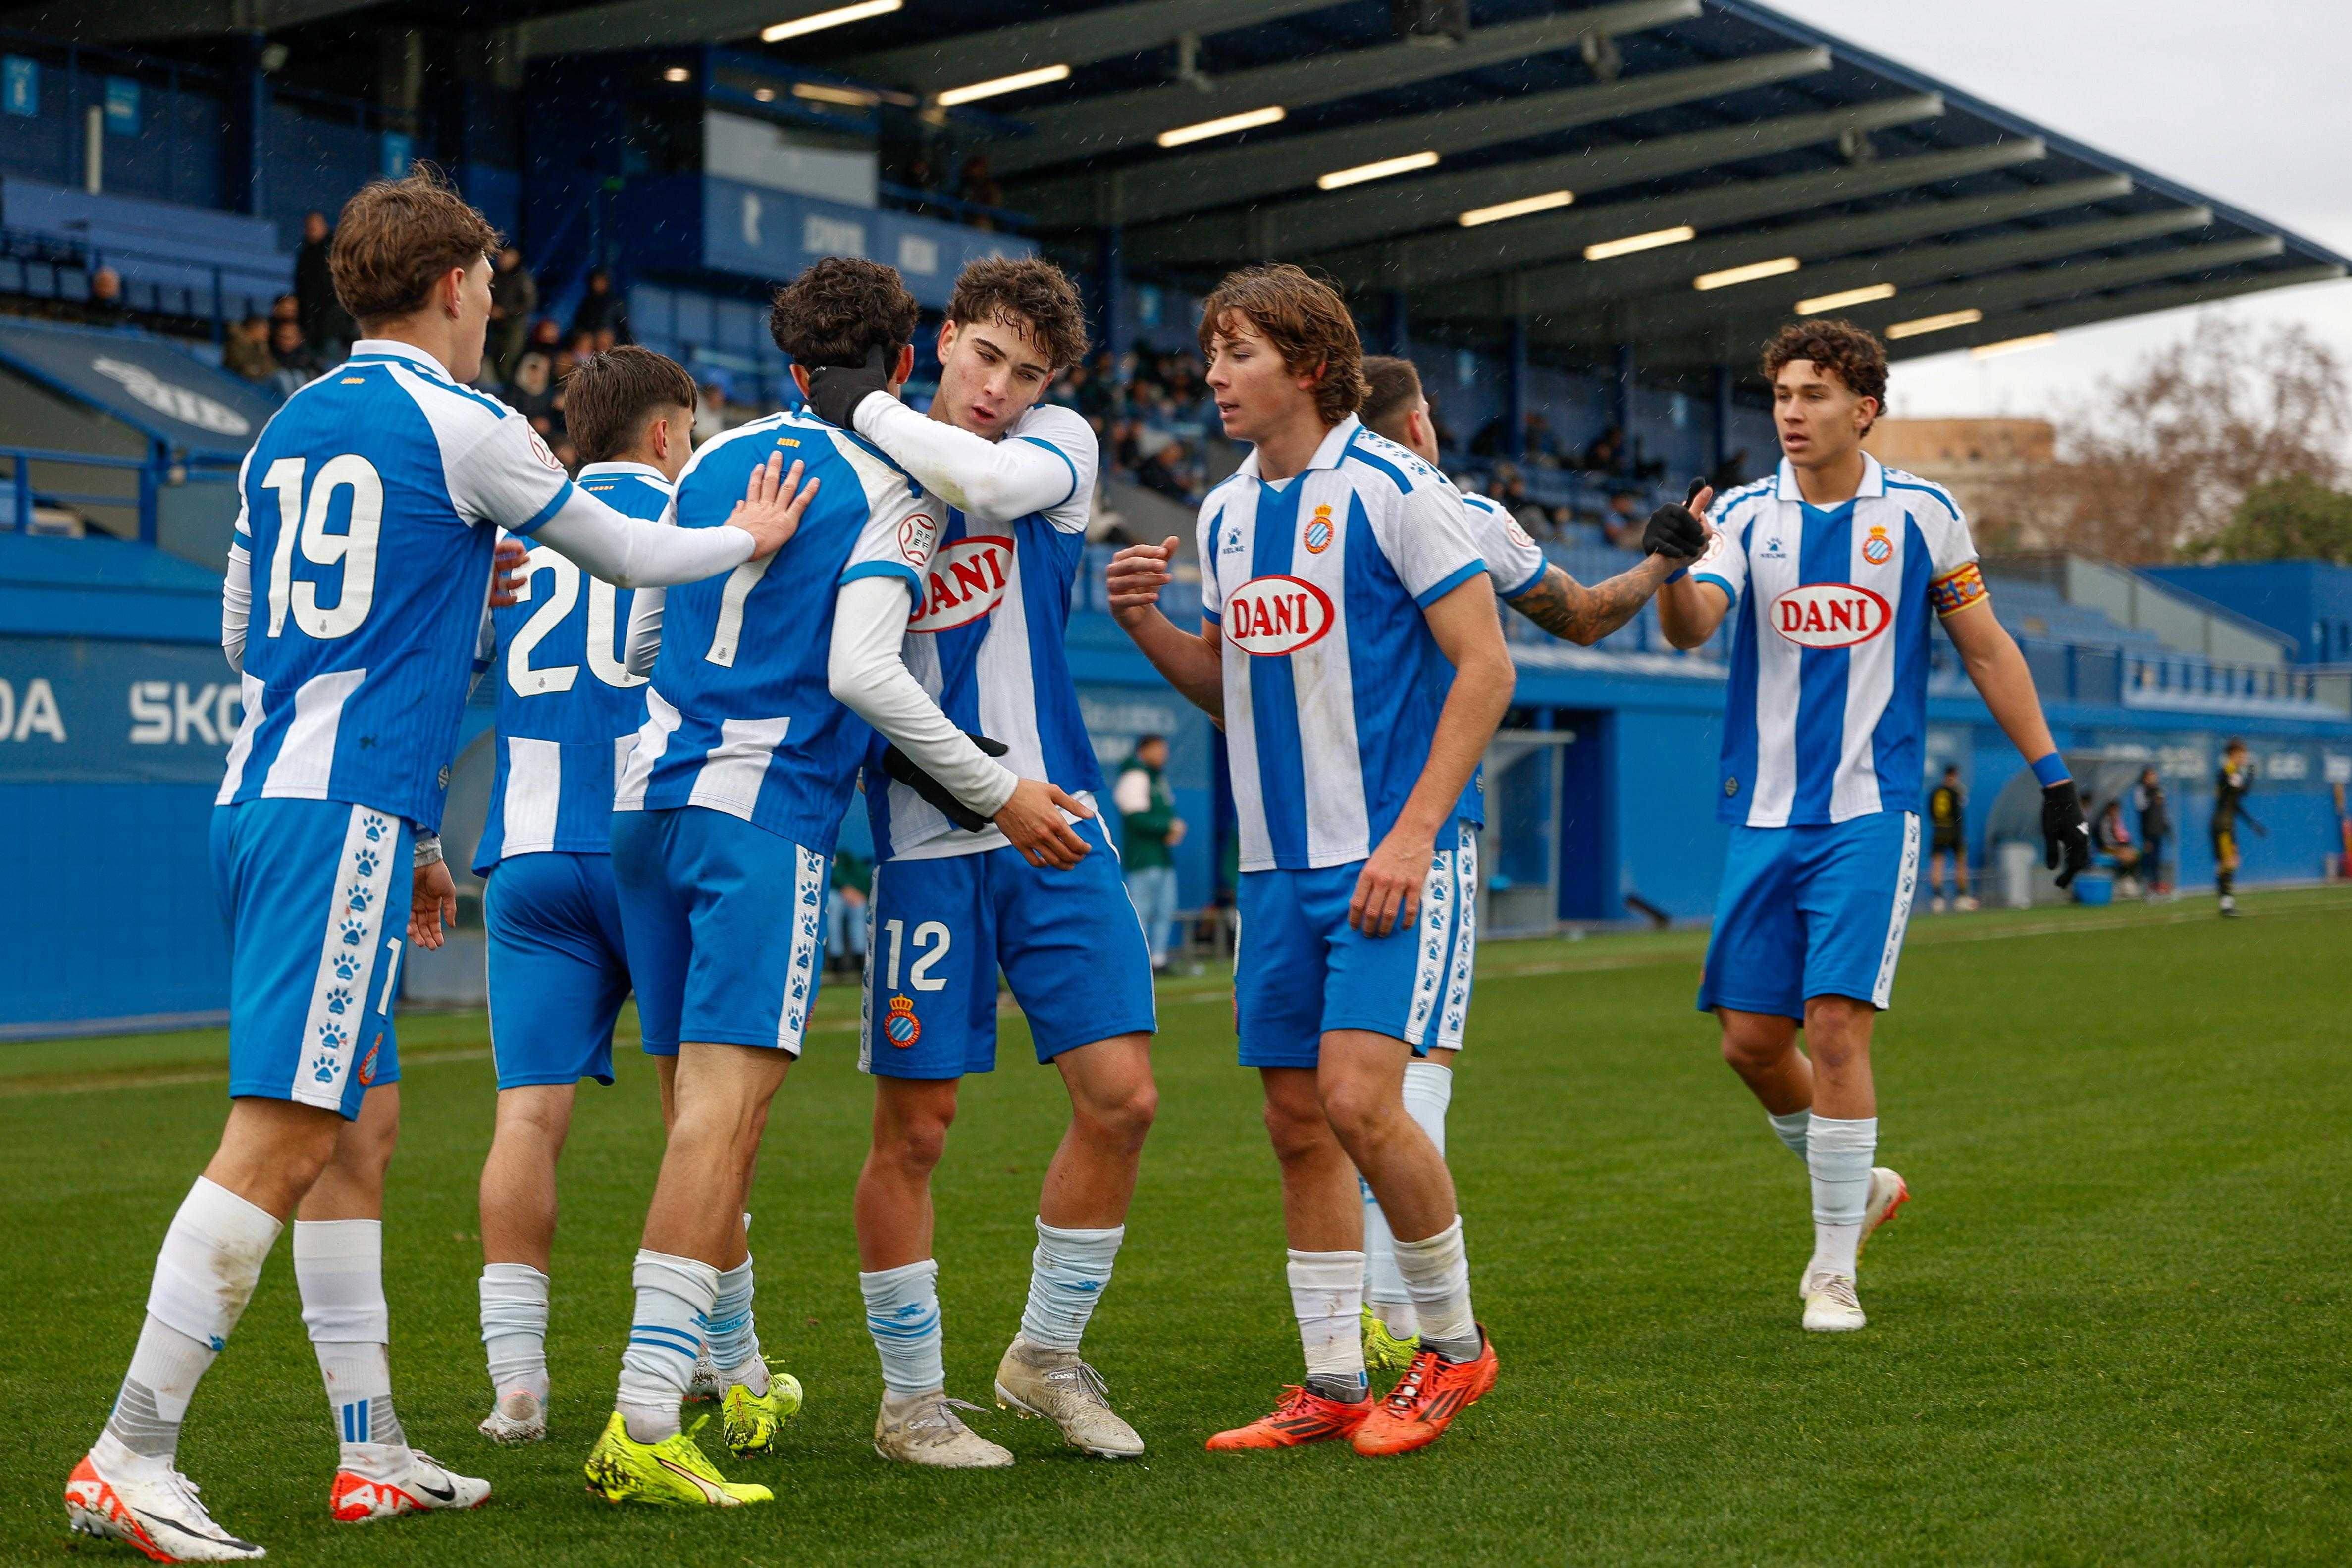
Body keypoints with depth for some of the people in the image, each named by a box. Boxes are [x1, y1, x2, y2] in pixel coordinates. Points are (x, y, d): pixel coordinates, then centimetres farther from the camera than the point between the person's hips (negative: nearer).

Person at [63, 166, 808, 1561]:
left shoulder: (289, 426, 17)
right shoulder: (459, 422, -5)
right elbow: (626, 556, 8)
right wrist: (749, 542, 28)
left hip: (263, 801, 9)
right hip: (349, 811, -9)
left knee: (362, 1128, 12)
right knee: (284, 1133, -11)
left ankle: (375, 1455, 17)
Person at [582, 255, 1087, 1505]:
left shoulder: (713, 462, 16)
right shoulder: (895, 486, -2)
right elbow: (861, 670, -14)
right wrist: (996, 791, -7)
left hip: (651, 792, 7)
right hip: (766, 808, -7)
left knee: (700, 1103, 14)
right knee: (728, 1097, -13)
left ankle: (726, 1374, 23)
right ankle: (642, 1424, -22)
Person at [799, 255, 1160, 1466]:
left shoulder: (1058, 446, 2)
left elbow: (991, 479, -23)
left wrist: (860, 404, -15)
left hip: (1056, 831, 2)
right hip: (927, 838, -1)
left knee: (1120, 1097, -3)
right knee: (914, 1128, -1)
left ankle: (1046, 1353, 17)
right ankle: (910, 1398, 14)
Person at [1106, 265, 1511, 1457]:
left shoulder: (1392, 487, -9)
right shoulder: (1224, 513, 12)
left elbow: (1484, 666, -11)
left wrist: (1413, 833, -18)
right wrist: (1145, 623, 2)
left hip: (1390, 859, -7)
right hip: (1278, 865, 7)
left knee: (1359, 1097, -16)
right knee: (1298, 1121, 6)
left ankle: (1452, 1343, 4)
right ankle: (1333, 1387, 15)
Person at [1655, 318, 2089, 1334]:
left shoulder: (1921, 515, 2)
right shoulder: (1747, 516, 3)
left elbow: (1986, 650, 9)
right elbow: (1690, 628, -13)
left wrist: (2053, 779, 7)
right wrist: (1674, 568, -36)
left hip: (1869, 813, -3)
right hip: (1764, 818, 3)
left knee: (1836, 1026, -12)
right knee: (1751, 1039, 3)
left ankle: (1835, 1269, -1)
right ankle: (1855, 1187, 30)